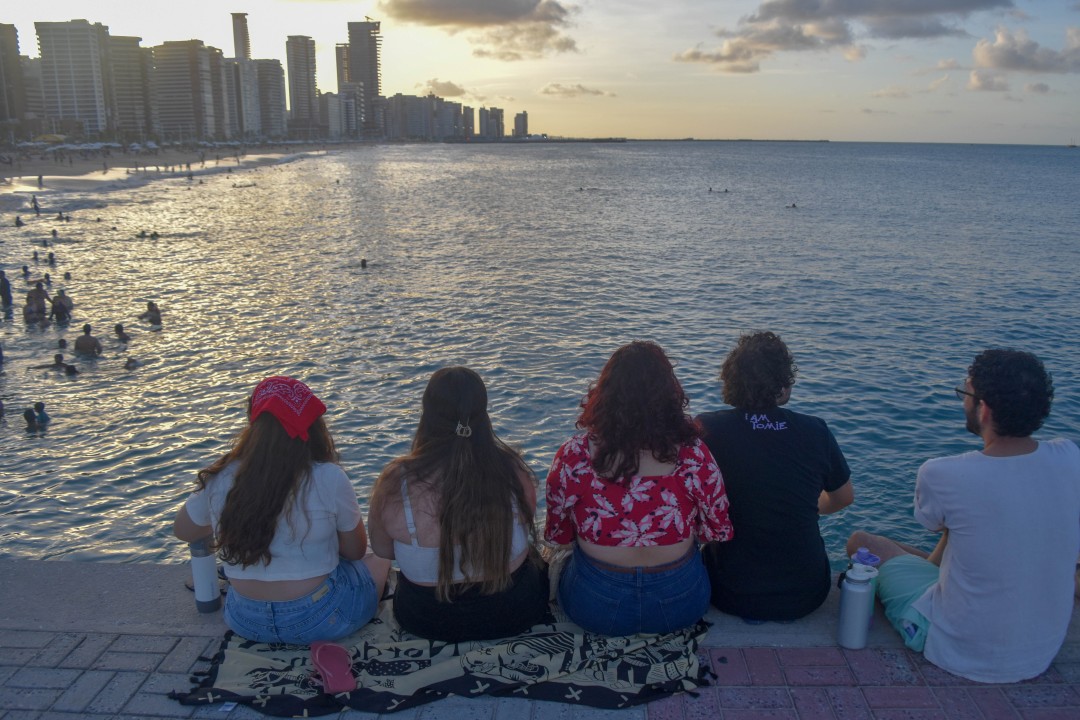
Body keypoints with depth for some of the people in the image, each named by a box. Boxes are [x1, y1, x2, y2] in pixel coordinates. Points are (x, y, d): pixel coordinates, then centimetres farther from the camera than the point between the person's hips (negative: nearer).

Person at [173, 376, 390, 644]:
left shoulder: (220, 478, -13)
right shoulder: (329, 479, -22)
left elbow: (182, 530, 7)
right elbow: (356, 551, -7)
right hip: (319, 619, -5)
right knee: (378, 562, 25)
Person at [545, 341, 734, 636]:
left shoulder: (573, 456, -18)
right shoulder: (693, 455, -18)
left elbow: (558, 536, -4)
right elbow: (718, 532, -4)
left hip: (594, 608, -1)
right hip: (680, 604, 1)